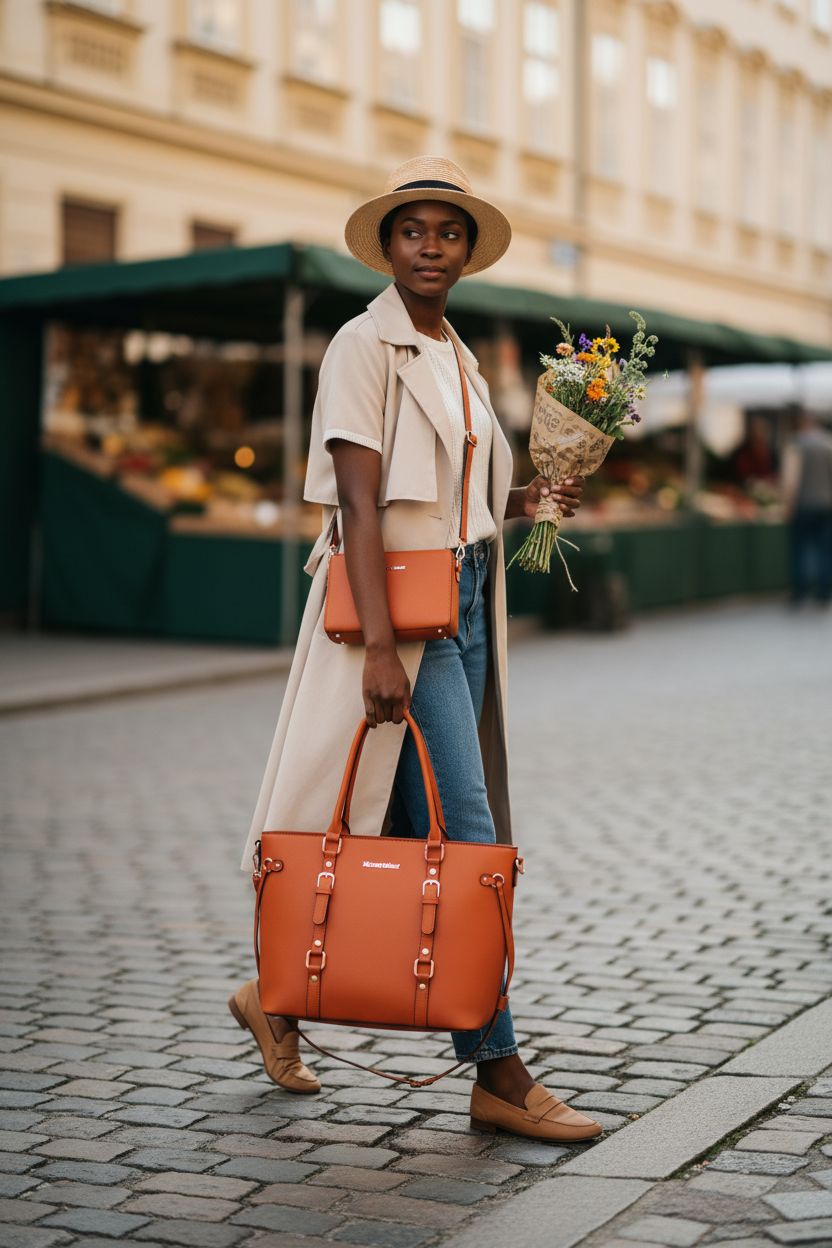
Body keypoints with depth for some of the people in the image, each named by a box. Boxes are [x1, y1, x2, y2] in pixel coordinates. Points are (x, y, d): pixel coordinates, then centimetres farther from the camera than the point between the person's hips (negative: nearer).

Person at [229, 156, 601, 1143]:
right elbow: (361, 505, -15)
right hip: (401, 606, -8)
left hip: (462, 602, 9)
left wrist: (529, 499, 6)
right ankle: (499, 1075, -3)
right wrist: (380, 645, -22)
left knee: (402, 827, 10)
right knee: (464, 834, -9)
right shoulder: (365, 346, -7)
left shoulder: (454, 356, 18)